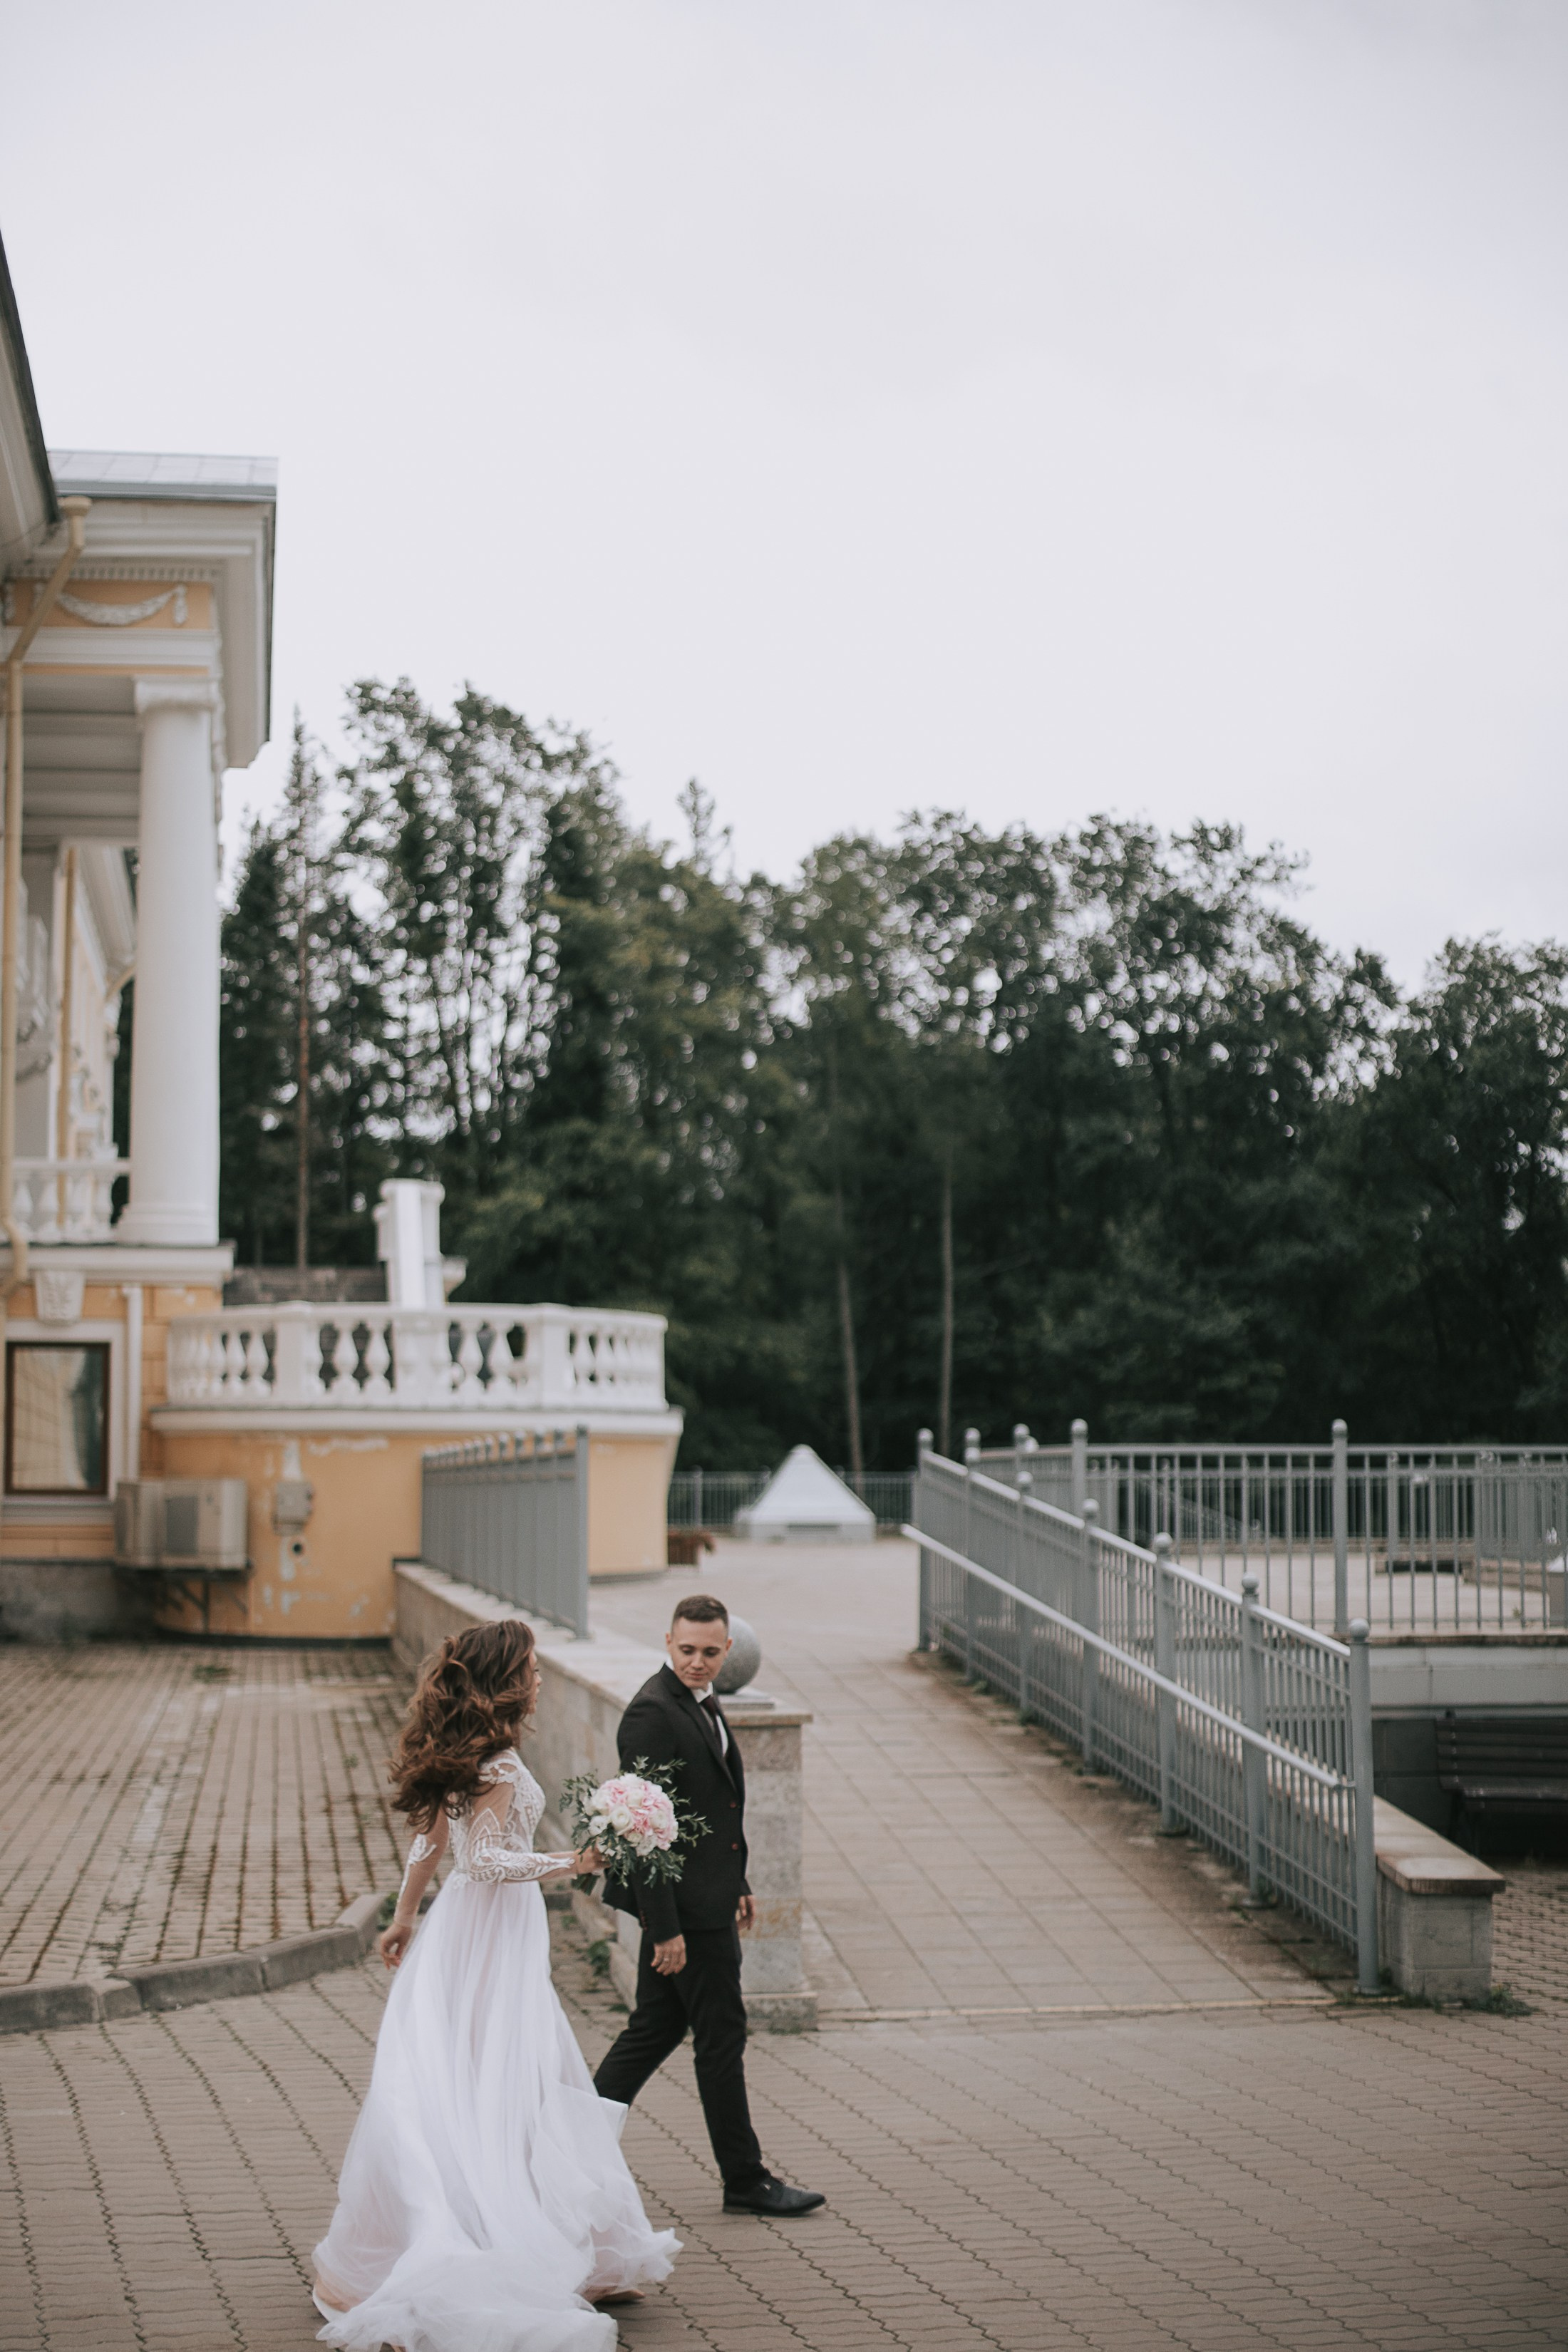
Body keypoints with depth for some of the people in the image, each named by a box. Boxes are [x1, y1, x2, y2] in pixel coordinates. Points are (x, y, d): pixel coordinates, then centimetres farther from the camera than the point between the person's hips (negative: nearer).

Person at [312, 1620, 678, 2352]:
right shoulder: (500, 1765, -19)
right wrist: (565, 1864, -23)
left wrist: (405, 1916, 24)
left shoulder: (458, 1756, 8)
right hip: (498, 1934, -9)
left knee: (437, 2092, 11)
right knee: (506, 2092, -4)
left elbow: (428, 1842, 16)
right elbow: (485, 1857, -24)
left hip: (458, 1932, 9)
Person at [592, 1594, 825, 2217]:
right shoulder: (652, 1713, -20)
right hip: (684, 1905, -10)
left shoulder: (700, 1702, 11)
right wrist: (664, 1927, -24)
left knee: (656, 2027, 15)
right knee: (721, 2037, 1)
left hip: (706, 1897, 10)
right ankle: (745, 2180, 13)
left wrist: (736, 1885, 22)